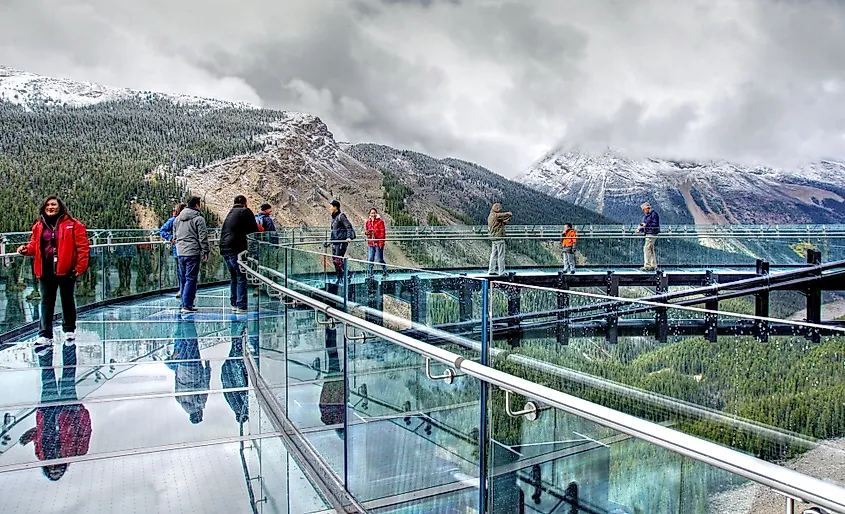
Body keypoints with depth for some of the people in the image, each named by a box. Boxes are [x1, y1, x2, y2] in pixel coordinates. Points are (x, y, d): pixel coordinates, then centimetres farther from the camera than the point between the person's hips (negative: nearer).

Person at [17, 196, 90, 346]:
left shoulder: (73, 225, -6)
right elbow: (34, 245, 17)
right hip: (46, 271, 3)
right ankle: (45, 335, 5)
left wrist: (80, 266, -14)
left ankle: (69, 330, 27)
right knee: (46, 302, 3)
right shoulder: (38, 227, 9)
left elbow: (82, 246, -9)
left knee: (67, 300, 11)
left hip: (66, 270, -3)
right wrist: (26, 249, -7)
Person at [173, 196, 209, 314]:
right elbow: (203, 237, -10)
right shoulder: (198, 218, -8)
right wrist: (205, 251, -4)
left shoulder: (177, 218, 15)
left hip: (180, 252, 7)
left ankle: (185, 304, 19)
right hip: (193, 253, -7)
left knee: (184, 279, 14)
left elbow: (175, 236, 22)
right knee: (191, 279, -6)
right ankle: (187, 306, -9)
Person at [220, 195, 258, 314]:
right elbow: (254, 231, -4)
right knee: (242, 278, -5)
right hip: (236, 249, -8)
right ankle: (241, 307, -9)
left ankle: (234, 304, 22)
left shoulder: (229, 214, 23)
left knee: (234, 277, 18)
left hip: (224, 249, 8)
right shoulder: (246, 212, 0)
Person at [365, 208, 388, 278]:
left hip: (378, 243, -4)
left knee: (380, 259, 0)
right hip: (370, 243, 5)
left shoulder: (380, 221, -4)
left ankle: (385, 272, 17)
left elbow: (382, 232, -7)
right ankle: (370, 274, 8)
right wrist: (366, 232, -1)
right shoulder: (368, 222, 12)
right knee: (370, 259, 1)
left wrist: (381, 242, -14)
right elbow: (366, 230, 24)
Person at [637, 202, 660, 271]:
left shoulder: (654, 214, -11)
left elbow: (655, 224, -18)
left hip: (652, 234, -10)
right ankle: (653, 266, 18)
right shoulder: (646, 216, 17)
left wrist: (646, 225, -23)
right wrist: (640, 229, 8)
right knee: (651, 250, 12)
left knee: (646, 248, -13)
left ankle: (647, 265, -13)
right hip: (648, 234, 10)